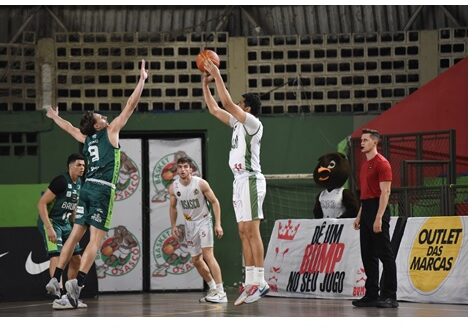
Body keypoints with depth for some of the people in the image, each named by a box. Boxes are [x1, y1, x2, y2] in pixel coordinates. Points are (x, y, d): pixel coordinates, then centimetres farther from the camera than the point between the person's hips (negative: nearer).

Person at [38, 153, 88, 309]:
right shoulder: (61, 180, -19)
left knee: (76, 259, 9)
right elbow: (41, 203, -23)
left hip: (65, 223, 9)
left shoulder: (79, 183, 7)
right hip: (50, 222, -9)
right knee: (56, 255, -22)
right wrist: (49, 228, -28)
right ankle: (59, 298, -32)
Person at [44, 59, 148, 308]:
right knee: (96, 239, -11)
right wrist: (142, 80, 5)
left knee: (75, 235, 11)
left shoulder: (86, 139, 18)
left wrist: (55, 117, 58)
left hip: (87, 187, 7)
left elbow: (71, 129, 38)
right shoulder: (111, 132, 1)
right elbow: (130, 105, 0)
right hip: (103, 189, -7)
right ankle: (78, 281, -24)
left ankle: (56, 278, 8)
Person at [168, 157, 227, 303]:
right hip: (189, 224, 5)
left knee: (207, 255, -19)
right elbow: (173, 207, 11)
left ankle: (221, 292, -22)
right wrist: (174, 226, 6)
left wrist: (218, 224, -16)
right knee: (196, 260, 9)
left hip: (203, 221, -5)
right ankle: (213, 289, 24)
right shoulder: (173, 188, -6)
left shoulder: (201, 183, -17)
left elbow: (214, 202, -11)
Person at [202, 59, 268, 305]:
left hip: (250, 180, -9)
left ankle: (260, 281, -15)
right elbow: (214, 109, 25)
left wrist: (217, 76, -11)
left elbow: (227, 103, -16)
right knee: (244, 233, 6)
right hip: (240, 181, 9)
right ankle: (250, 282, 5)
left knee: (252, 230, -13)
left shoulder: (253, 123, -7)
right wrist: (205, 84, 19)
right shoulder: (238, 124, 18)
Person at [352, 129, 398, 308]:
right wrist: (360, 215, 19)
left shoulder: (381, 163, -11)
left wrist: (379, 217, -22)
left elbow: (385, 192, -16)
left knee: (385, 255, -7)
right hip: (366, 210, 10)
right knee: (368, 255, 9)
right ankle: (372, 295, 12)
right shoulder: (365, 165, 18)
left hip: (378, 210, -10)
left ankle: (390, 296, -6)